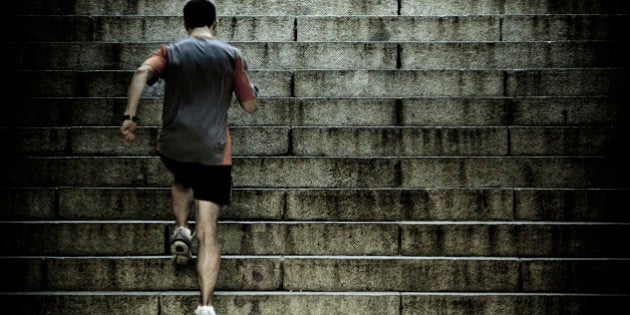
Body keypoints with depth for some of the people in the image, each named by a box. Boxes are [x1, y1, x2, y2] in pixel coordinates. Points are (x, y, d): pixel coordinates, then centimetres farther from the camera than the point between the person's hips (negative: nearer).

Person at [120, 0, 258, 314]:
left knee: (182, 181, 39)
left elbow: (143, 73, -18)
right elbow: (250, 106, 5)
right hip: (214, 153, -1)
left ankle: (181, 231, 17)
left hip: (173, 147, 2)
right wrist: (251, 88, 26)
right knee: (208, 232, -3)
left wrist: (129, 116, -20)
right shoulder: (232, 55, 3)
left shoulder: (171, 52, 4)